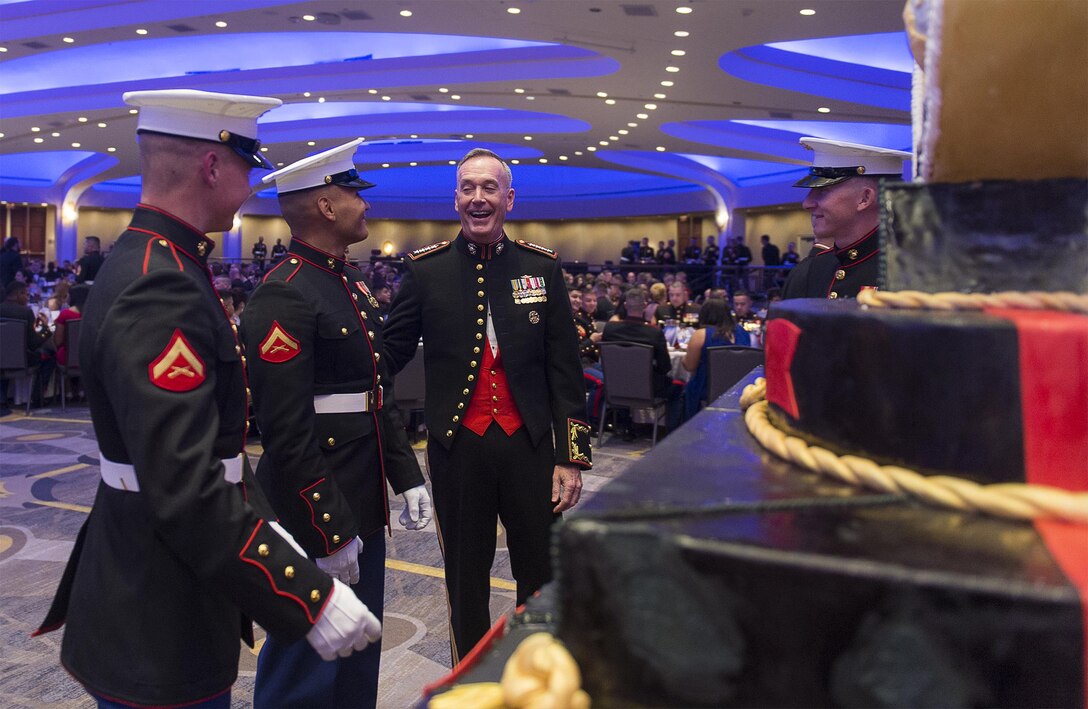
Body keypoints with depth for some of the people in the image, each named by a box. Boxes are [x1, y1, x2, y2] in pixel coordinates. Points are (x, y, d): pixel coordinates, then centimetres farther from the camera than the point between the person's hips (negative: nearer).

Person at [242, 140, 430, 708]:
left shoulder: (352, 282, 11)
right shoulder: (283, 296, -19)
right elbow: (286, 433, -22)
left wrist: (406, 475, 13)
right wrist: (329, 531, -20)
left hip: (363, 505, 9)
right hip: (315, 513, -9)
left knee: (360, 659, 22)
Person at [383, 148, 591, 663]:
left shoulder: (543, 267, 2)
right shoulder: (426, 269, 0)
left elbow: (565, 369, 2)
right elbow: (391, 352, 2)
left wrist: (572, 455, -1)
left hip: (529, 445, 1)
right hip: (457, 449, 0)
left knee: (542, 579, 13)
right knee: (466, 582, 14)